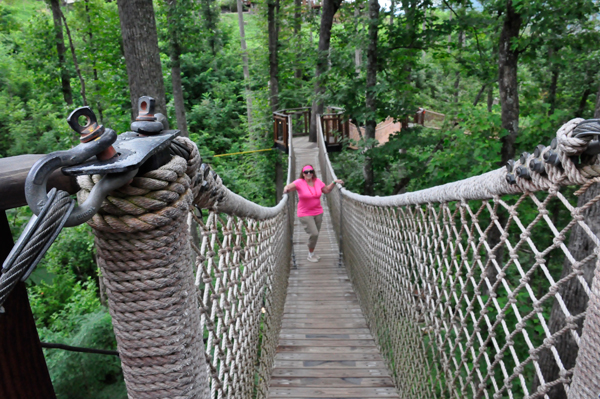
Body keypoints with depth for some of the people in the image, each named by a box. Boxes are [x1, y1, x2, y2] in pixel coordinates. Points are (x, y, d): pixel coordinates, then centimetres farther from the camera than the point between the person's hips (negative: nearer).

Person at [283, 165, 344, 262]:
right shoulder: (299, 182, -13)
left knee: (315, 234, 13)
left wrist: (334, 182, 7)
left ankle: (312, 254, 36)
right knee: (314, 234, -12)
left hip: (318, 213, 5)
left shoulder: (317, 181, 2)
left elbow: (326, 190, 15)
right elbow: (289, 187, -27)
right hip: (305, 214, -5)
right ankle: (310, 255, 13)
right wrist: (286, 188, -49)